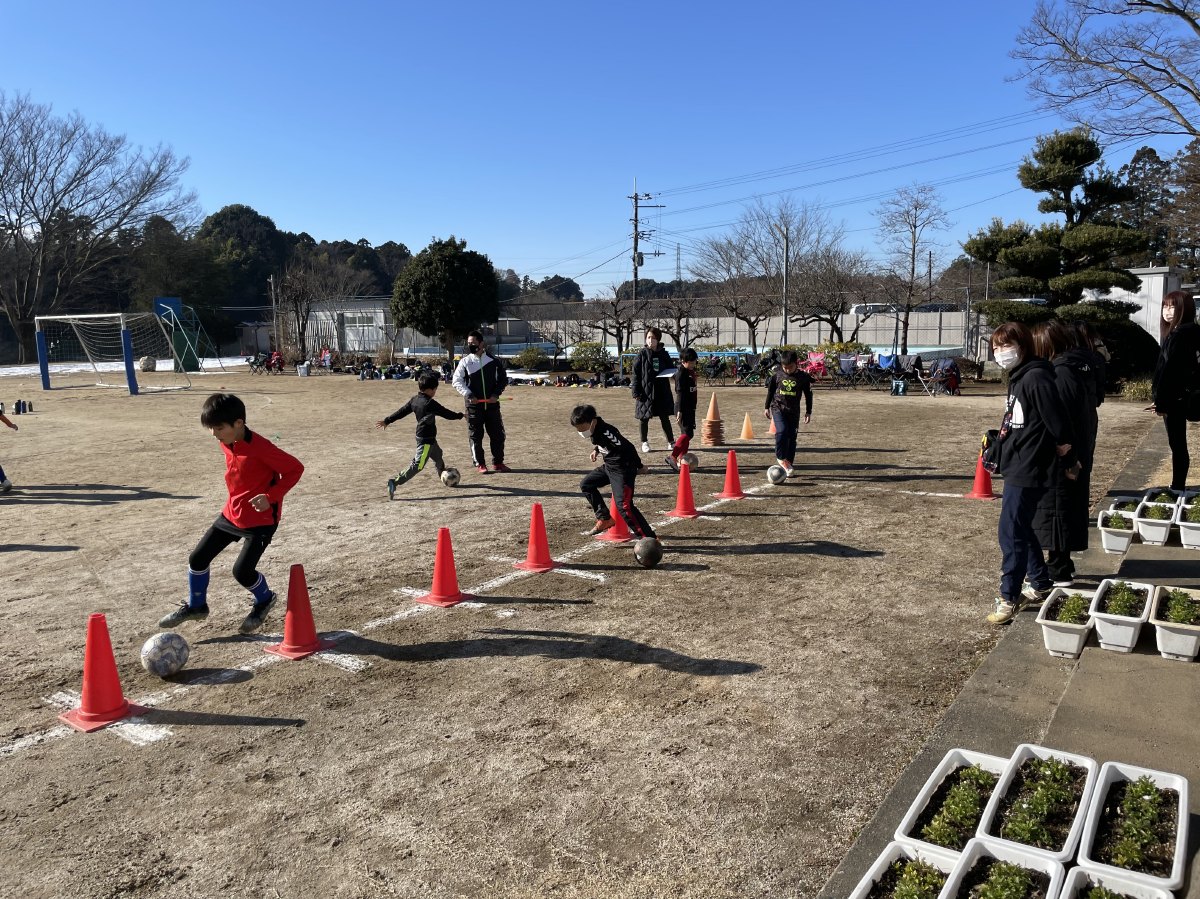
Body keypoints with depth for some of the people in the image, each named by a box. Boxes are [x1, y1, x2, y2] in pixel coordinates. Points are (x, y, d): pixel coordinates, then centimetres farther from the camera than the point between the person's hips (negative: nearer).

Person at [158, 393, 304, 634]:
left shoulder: (261, 448, -26)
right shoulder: (226, 444, 0)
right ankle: (195, 606, 32)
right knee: (197, 558, 9)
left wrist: (271, 496, -27)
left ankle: (264, 600, 21)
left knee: (242, 571, -11)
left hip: (261, 519, -8)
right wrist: (237, 500, 11)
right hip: (232, 513, 8)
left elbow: (295, 468, -21)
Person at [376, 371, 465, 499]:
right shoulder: (430, 403, -20)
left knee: (438, 455, 29)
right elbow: (446, 413, -12)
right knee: (418, 465, -11)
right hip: (426, 439, -10)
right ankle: (395, 482, -18)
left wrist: (387, 421, 18)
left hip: (421, 436, 10)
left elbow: (401, 411, 8)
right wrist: (459, 416, 5)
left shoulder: (414, 400, 3)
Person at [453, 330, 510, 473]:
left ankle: (498, 462, 19)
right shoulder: (465, 361, -1)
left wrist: (496, 394, -6)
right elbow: (457, 381, 0)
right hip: (474, 405, -1)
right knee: (475, 436, 2)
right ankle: (479, 464, 14)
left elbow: (503, 379, 8)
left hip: (492, 404, 1)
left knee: (498, 434, 5)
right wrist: (468, 395, -12)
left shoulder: (493, 360, 1)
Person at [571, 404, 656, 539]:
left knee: (623, 505, -19)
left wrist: (639, 466, -17)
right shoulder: (594, 430, 1)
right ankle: (605, 519, 24)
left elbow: (628, 448, -25)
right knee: (586, 485, 19)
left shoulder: (606, 431, -27)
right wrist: (596, 449, 7)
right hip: (608, 466, 10)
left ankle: (648, 538, -17)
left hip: (622, 469, -10)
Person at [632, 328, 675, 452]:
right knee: (644, 418, 6)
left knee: (665, 418, 9)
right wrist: (636, 393, -12)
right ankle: (644, 442, 20)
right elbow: (636, 374, -6)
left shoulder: (664, 354, 4)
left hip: (662, 391, 2)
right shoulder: (642, 354, -4)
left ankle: (671, 441, 19)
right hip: (645, 391, -2)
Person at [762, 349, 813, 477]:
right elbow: (770, 391, 10)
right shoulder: (777, 374, -3)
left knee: (792, 437, 3)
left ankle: (789, 465, 14)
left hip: (794, 411, 1)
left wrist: (808, 412, 8)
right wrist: (766, 407, 12)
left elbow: (808, 395, 8)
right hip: (778, 408, -1)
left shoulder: (803, 377, -3)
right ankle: (781, 458, -8)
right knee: (782, 431, -24)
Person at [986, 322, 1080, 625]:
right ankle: (1041, 586, 31)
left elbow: (1059, 424, -21)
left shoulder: (1035, 377, -18)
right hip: (1016, 467, 10)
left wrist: (1068, 461, -11)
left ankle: (1009, 597, 3)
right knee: (1022, 529, 18)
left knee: (1010, 532, -6)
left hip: (1027, 470, -10)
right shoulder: (1017, 377, 12)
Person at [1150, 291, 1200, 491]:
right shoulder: (1183, 332, 14)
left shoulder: (1180, 334, -16)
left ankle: (1178, 488, 4)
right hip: (1176, 397, 10)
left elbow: (1172, 369, -20)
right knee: (1177, 444, 14)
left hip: (1174, 398, -10)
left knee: (1177, 445, -3)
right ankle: (1178, 487, 21)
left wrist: (1161, 401, -17)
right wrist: (1158, 397, 14)